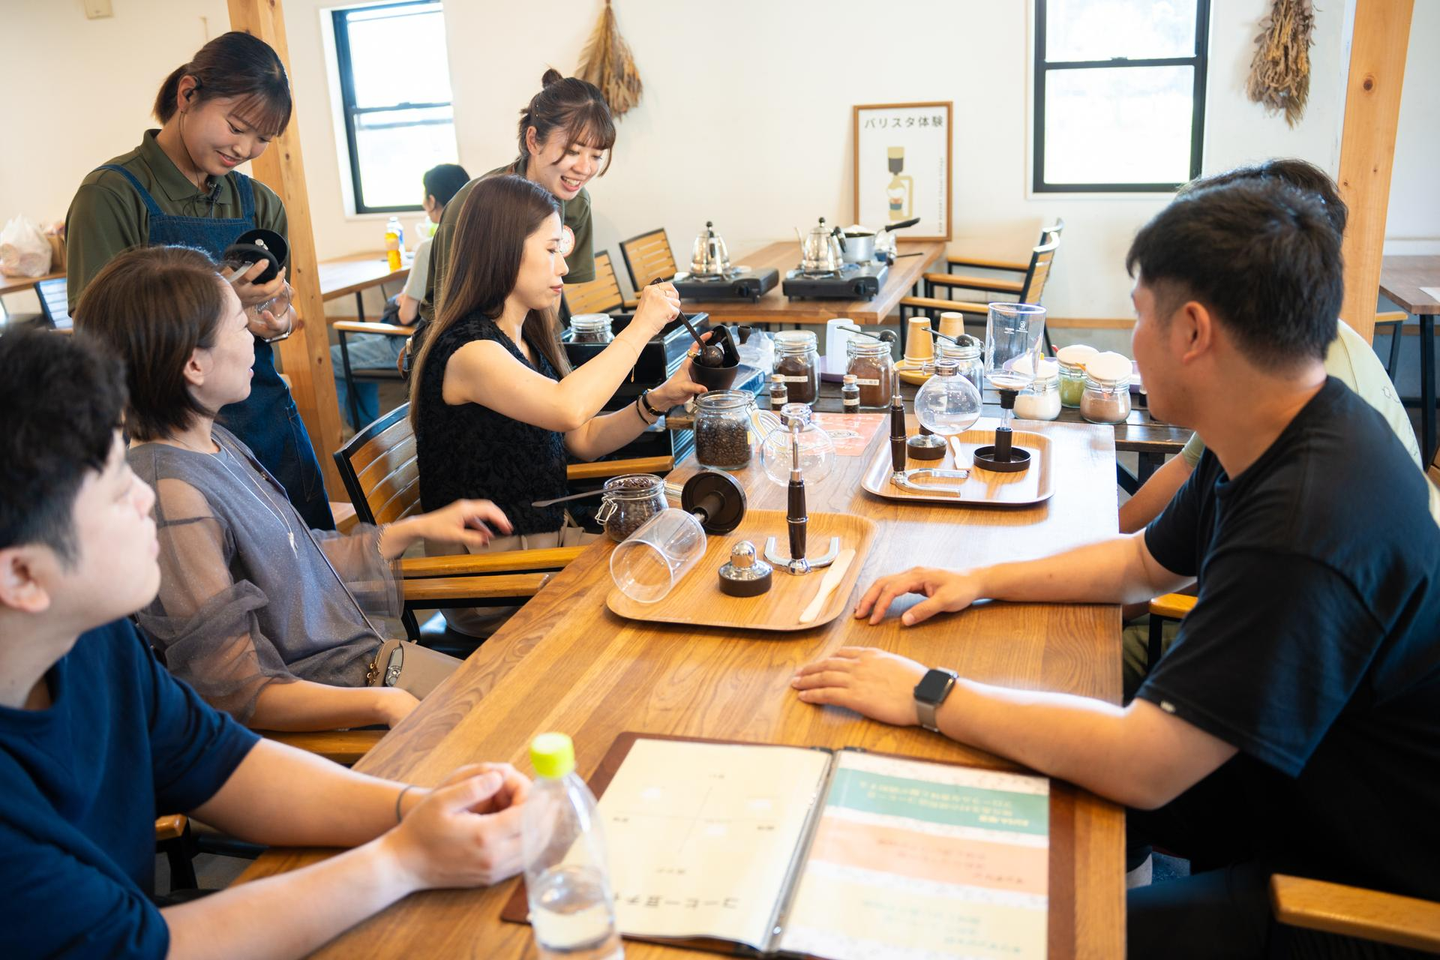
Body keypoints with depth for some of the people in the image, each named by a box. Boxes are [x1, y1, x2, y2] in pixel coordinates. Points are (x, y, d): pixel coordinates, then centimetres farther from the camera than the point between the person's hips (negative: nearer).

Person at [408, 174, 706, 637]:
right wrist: (640, 327, -25)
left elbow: (584, 438, 10)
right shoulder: (468, 350, -20)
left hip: (550, 535, 8)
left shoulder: (527, 339, 8)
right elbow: (567, 408, -37)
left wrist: (660, 398, -4)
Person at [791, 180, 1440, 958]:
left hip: (1360, 877, -8)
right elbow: (1145, 562, 13)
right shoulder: (1277, 437, -2)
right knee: (1015, 776, 5)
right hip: (1278, 780, 9)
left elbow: (1141, 766, -33)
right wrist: (980, 582, 3)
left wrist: (930, 696, -24)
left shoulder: (1315, 518, -36)